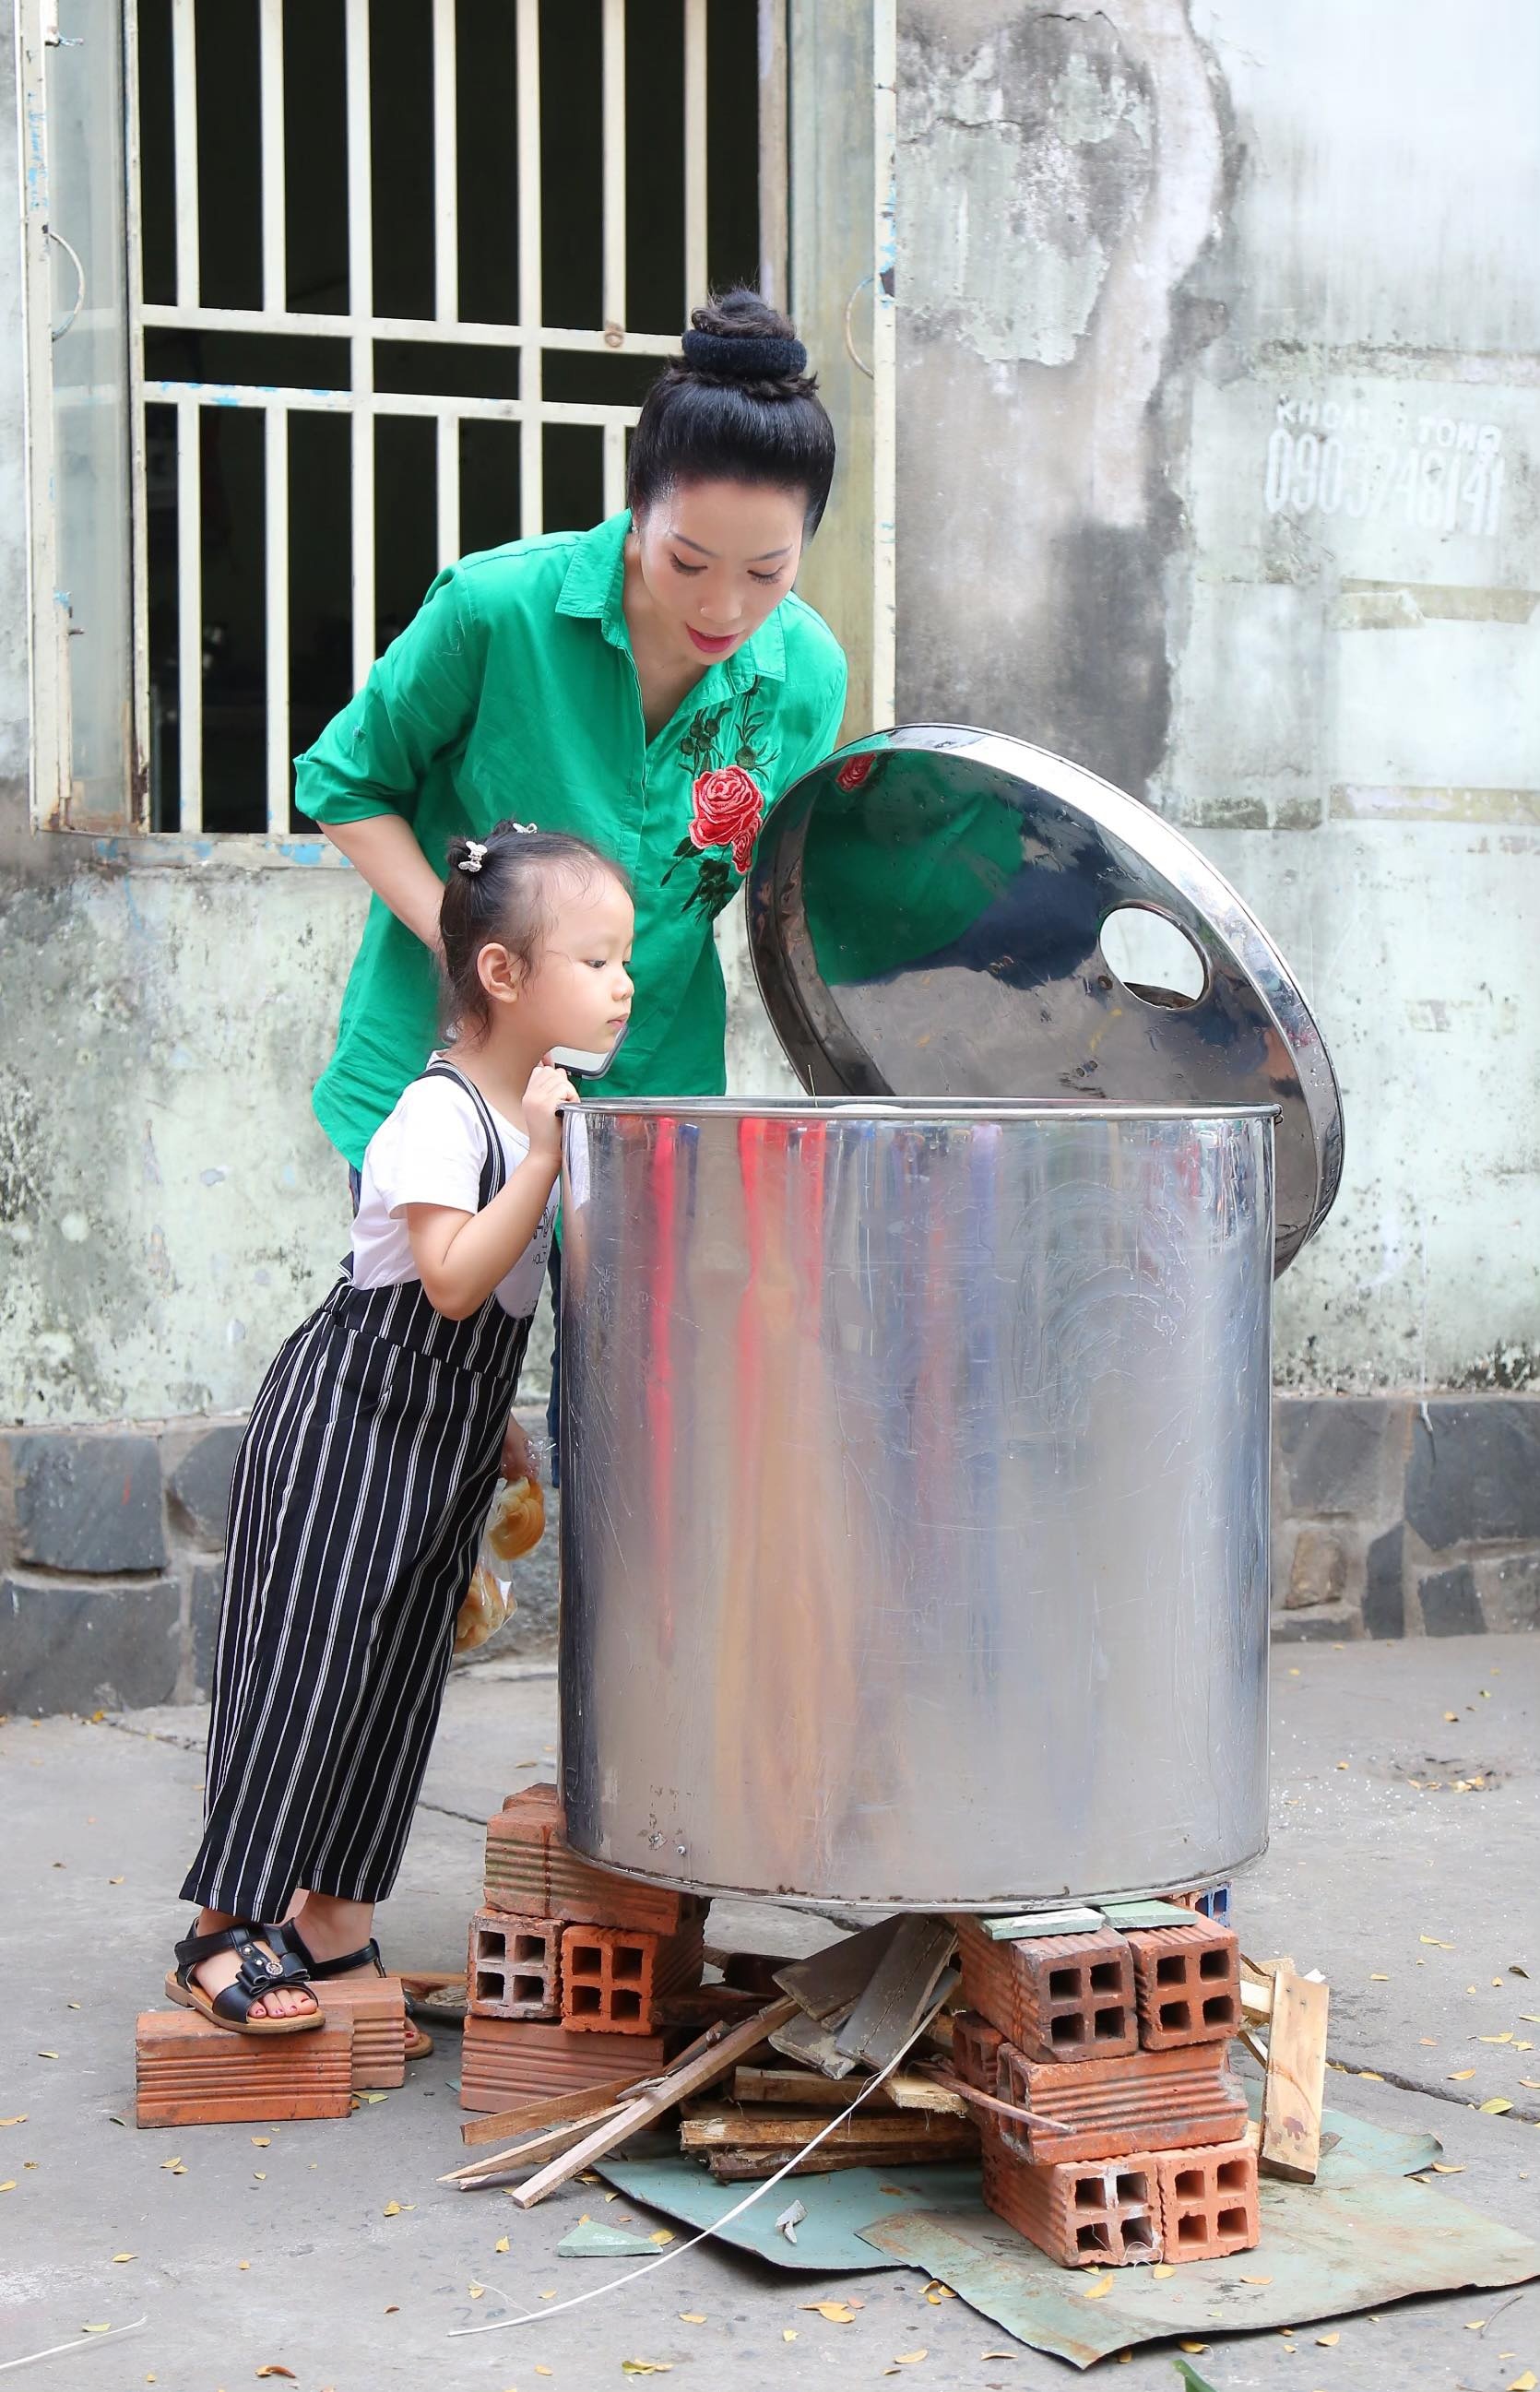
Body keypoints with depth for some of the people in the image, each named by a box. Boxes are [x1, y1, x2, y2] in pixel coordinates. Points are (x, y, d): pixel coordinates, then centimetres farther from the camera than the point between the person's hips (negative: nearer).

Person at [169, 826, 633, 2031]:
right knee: (304, 1661, -5)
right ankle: (224, 1931, 3)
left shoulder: (535, 1110, 8)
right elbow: (454, 1280, -28)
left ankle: (330, 1925, 20)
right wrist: (543, 1160, -29)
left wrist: (502, 1430, 21)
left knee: (396, 1676, 11)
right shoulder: (439, 1117, -19)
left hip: (446, 1434, 9)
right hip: (354, 1421, -9)